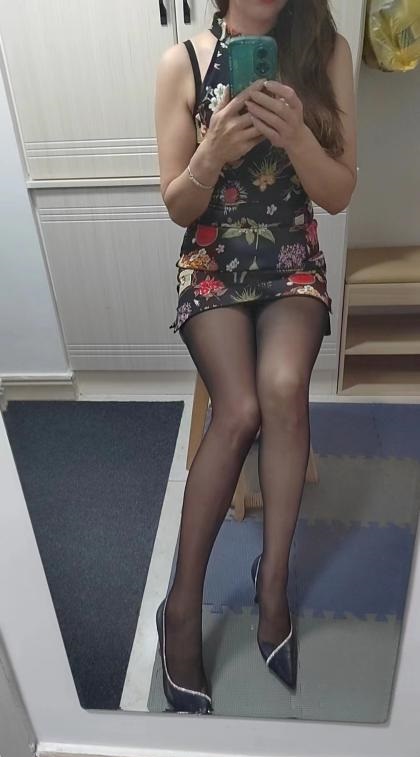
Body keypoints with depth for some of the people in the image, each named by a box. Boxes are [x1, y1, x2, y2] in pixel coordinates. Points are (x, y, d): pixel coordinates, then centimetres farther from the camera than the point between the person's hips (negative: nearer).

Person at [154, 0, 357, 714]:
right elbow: (177, 207, -2)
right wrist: (214, 152, -22)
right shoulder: (183, 62, -2)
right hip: (212, 266, -1)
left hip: (294, 266, 1)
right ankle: (183, 603, -9)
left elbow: (339, 194, -2)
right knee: (241, 408, -25)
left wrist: (293, 133, -20)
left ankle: (272, 579, -11)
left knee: (283, 387, -30)